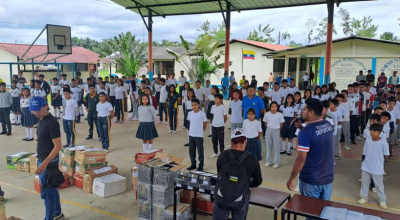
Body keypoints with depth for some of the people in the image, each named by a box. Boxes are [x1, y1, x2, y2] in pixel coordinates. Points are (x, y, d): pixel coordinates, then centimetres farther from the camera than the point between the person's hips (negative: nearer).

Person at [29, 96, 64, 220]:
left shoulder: (52, 122, -20)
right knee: (51, 189, 20)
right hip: (42, 160, 9)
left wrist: (45, 163, -27)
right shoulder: (42, 120, 8)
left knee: (46, 192, 0)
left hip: (49, 162, -9)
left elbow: (58, 146, -22)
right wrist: (41, 161, 16)